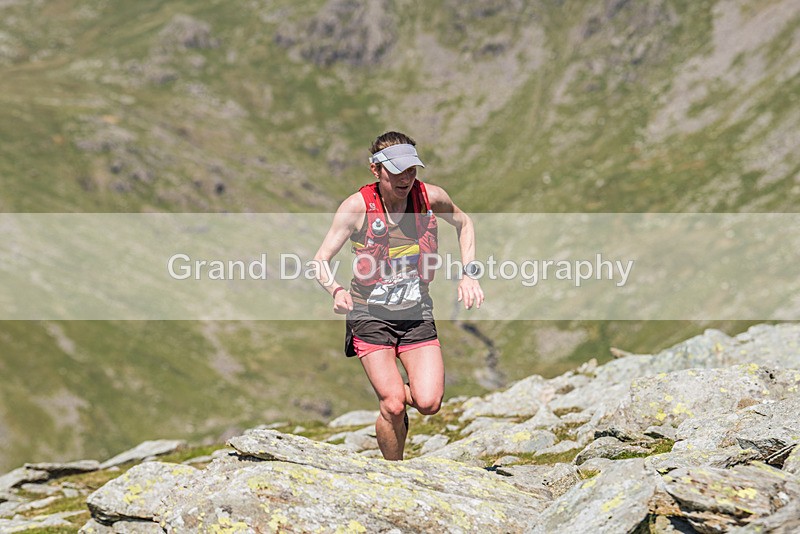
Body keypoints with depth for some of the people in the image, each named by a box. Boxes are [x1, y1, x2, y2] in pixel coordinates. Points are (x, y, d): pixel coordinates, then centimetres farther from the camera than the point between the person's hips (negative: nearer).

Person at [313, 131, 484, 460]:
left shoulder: (431, 197, -8)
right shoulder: (357, 206, -15)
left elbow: (463, 223, 15)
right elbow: (321, 261, -10)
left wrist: (468, 273, 4)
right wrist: (336, 290, -30)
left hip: (417, 312, 3)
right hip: (370, 313, -2)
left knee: (429, 403, -12)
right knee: (392, 407, -14)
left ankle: (396, 388, 24)